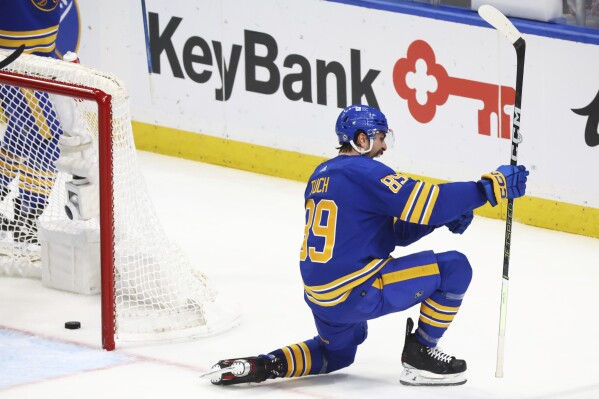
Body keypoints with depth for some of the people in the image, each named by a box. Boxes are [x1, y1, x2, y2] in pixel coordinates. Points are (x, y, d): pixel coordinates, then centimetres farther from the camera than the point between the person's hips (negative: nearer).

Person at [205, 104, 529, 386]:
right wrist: (490, 187, -17)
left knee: (337, 351, 37)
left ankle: (260, 366, 16)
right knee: (454, 268, -4)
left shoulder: (322, 174, 16)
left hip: (320, 295, 9)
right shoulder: (365, 172, -13)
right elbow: (424, 202, -21)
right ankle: (419, 355, 5)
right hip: (354, 293, -9)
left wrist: (444, 215, 6)